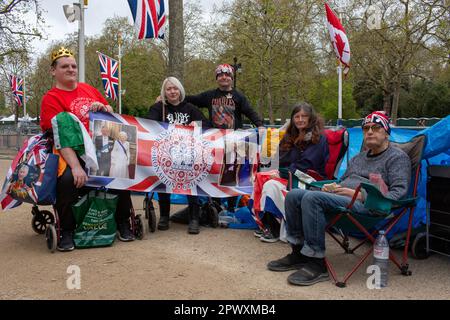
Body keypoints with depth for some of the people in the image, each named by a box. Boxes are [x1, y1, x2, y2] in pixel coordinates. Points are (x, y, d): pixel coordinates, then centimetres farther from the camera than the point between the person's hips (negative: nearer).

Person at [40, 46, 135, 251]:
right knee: (68, 178, -32)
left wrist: (103, 108, -2)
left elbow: (111, 114, 24)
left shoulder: (88, 89, 15)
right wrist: (76, 166, -26)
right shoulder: (51, 99, -2)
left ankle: (123, 222, 4)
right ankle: (67, 231, -9)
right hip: (72, 152, -4)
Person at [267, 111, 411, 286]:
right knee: (294, 195, -7)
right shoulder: (358, 158, 30)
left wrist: (359, 195, -17)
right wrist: (331, 186, 11)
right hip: (339, 197, 8)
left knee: (311, 198, -30)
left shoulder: (398, 157, 5)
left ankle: (317, 263, -25)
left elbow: (399, 192, -9)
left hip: (364, 204, -8)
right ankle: (298, 253, 0)